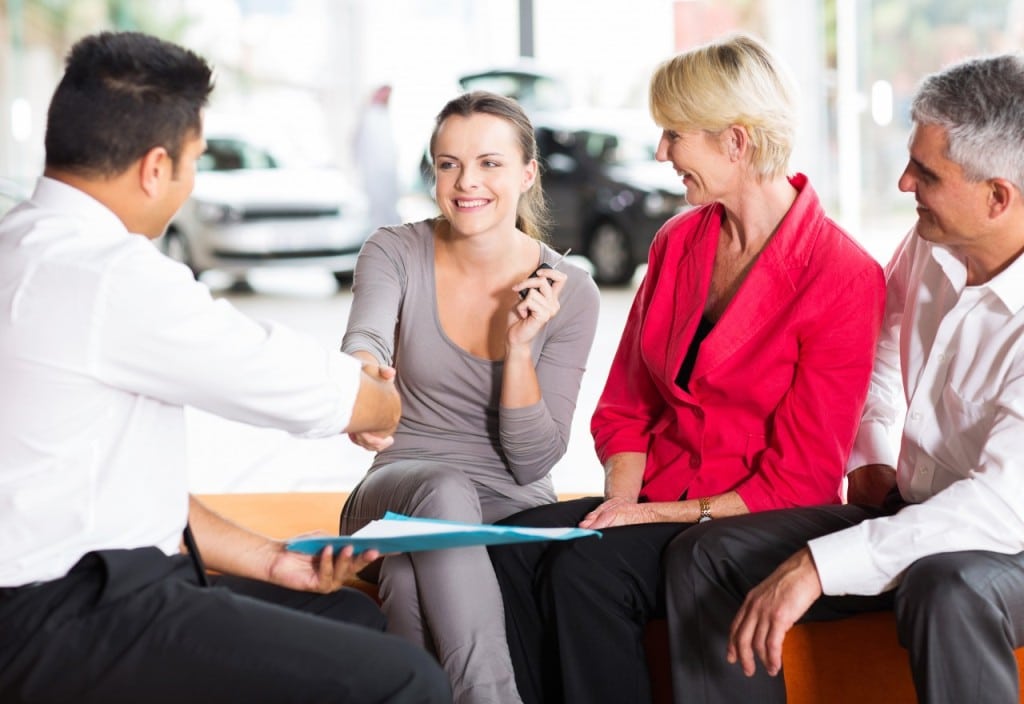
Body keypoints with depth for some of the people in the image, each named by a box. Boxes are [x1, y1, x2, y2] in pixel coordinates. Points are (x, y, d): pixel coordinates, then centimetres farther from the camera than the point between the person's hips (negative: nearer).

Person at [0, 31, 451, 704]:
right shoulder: (111, 275, -19)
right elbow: (319, 393, -9)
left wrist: (268, 560, 13)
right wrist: (385, 402, 14)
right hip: (65, 622, -11)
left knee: (352, 619, 21)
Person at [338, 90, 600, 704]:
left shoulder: (570, 292, -5)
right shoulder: (395, 254, -3)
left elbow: (533, 461, -5)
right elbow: (366, 340, -26)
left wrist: (520, 345, -20)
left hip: (511, 512, 0)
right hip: (402, 490, 0)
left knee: (414, 576, -34)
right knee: (444, 491, -37)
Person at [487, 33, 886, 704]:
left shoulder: (844, 277, -12)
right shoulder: (678, 242, 10)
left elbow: (801, 477, -12)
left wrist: (676, 515, -16)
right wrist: (622, 498, -5)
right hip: (654, 500, 6)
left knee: (585, 569, -31)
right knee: (513, 546, -22)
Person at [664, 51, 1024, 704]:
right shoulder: (929, 245, -1)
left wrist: (818, 565, -37)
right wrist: (872, 456, 10)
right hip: (911, 513, 7)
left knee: (946, 589, -41)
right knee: (706, 557, -8)